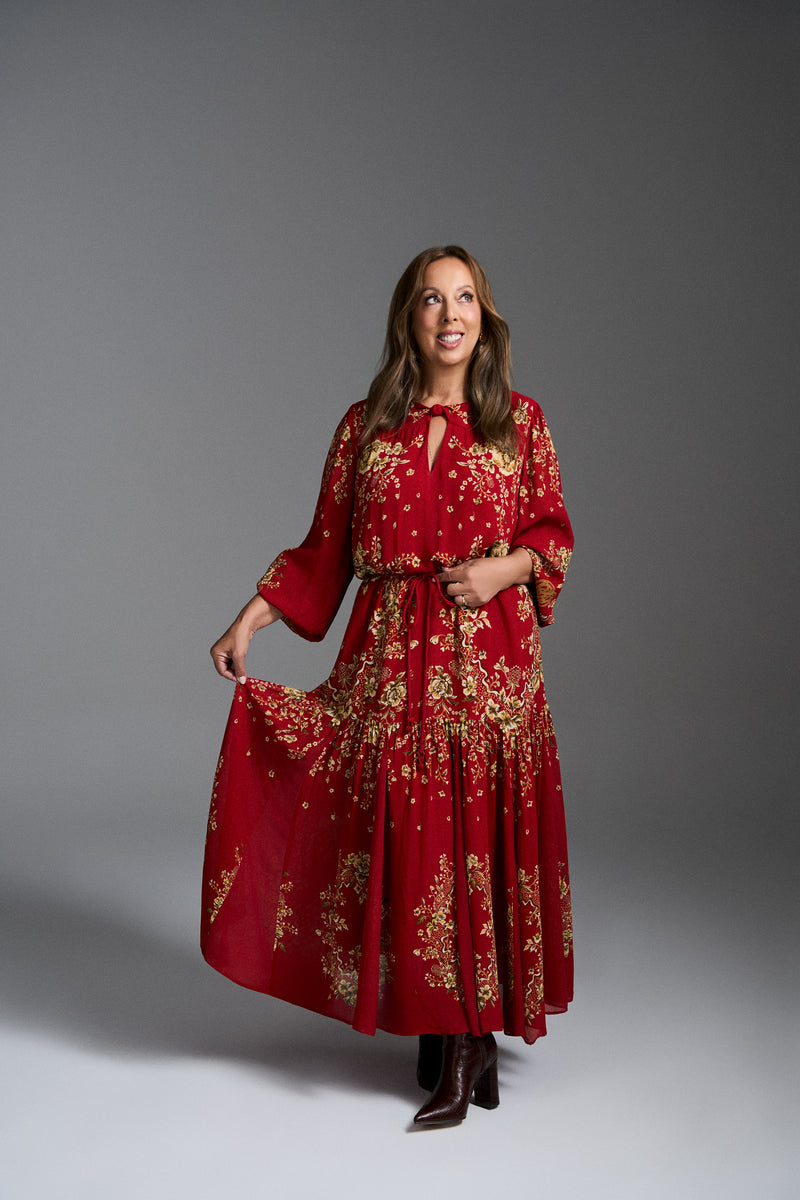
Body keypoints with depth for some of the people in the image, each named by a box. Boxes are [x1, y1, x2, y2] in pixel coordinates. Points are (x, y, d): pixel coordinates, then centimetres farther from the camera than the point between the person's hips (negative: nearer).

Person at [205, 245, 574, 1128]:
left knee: (481, 833, 0)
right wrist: (248, 621, 1)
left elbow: (553, 533, 7)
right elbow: (324, 551, 8)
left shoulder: (519, 421, 6)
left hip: (490, 658, -1)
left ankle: (471, 1035, 12)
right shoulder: (366, 426, 8)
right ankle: (454, 1040, 15)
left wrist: (506, 566, -12)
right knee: (408, 837, 1)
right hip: (393, 662, 1)